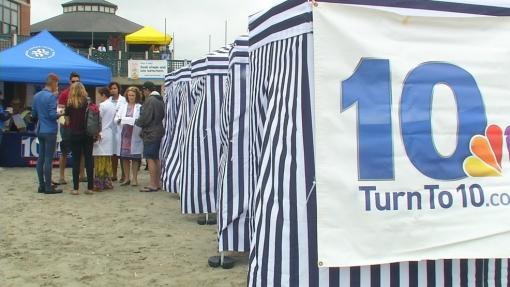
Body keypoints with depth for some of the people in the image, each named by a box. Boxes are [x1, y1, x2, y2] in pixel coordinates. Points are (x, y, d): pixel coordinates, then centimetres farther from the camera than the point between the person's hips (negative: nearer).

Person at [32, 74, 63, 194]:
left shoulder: (37, 96, 11)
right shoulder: (51, 96, -13)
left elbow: (34, 114, 16)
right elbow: (53, 115, -18)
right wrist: (62, 113, -2)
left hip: (40, 130, 8)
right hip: (50, 131, -8)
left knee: (41, 158, 10)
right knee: (48, 159, -5)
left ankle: (42, 185, 14)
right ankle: (48, 187, -2)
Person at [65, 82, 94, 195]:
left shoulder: (69, 104, -3)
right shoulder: (88, 102, -2)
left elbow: (67, 121, 2)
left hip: (75, 135, -1)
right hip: (87, 135, 1)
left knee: (76, 161, 4)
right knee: (88, 160, 5)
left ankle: (76, 188, 4)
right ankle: (90, 187, 6)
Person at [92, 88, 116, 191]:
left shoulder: (102, 105, -10)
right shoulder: (113, 106, 12)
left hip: (101, 135, -8)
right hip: (109, 134, 8)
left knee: (100, 159, -5)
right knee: (108, 160, 10)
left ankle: (99, 183, -4)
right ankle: (107, 182, 13)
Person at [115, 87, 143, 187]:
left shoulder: (140, 107, 2)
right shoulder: (123, 106, 15)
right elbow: (116, 118, 8)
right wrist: (119, 120, -13)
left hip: (135, 135, -4)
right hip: (124, 134, 4)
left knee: (135, 157, 1)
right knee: (124, 157, 7)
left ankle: (135, 178, 10)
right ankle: (127, 178, 18)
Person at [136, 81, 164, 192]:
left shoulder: (150, 100, -15)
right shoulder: (160, 100, 11)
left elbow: (145, 117, -18)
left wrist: (137, 122, 2)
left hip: (150, 133, -9)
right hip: (159, 132, 9)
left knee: (150, 158, -6)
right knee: (156, 158, 14)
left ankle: (153, 185, -6)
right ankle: (157, 183, 19)